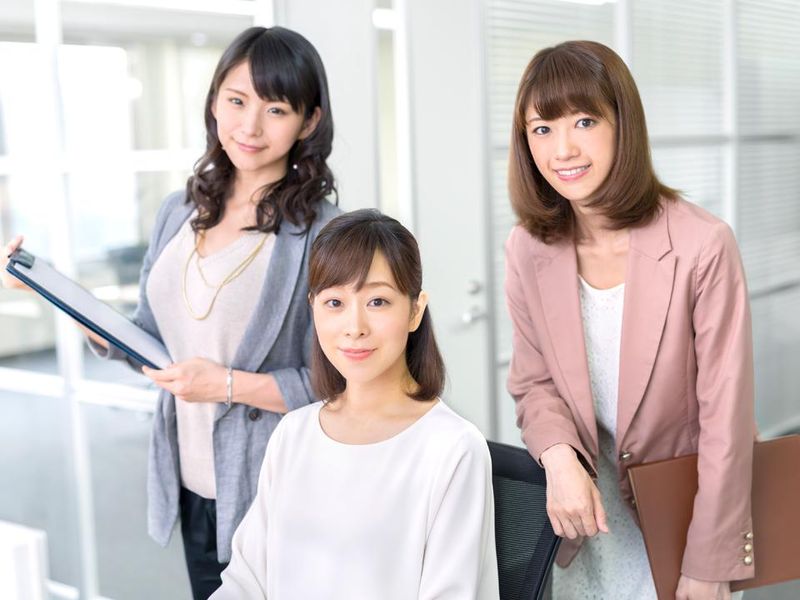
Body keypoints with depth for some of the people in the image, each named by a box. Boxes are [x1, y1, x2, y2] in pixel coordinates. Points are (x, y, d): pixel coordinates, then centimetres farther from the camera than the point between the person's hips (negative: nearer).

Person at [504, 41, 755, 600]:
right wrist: (559, 459, -21)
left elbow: (725, 417, -19)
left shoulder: (703, 245, -24)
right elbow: (535, 383, 0)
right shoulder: (528, 250, -11)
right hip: (589, 511, 4)